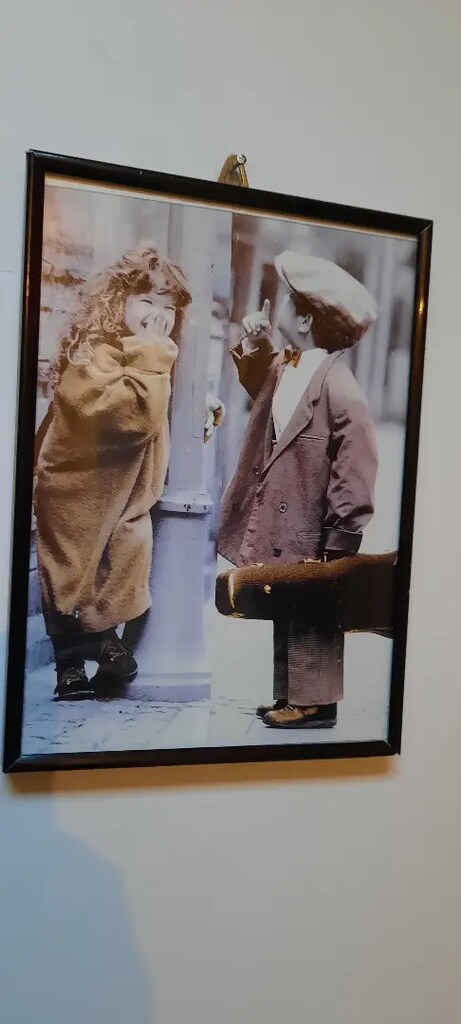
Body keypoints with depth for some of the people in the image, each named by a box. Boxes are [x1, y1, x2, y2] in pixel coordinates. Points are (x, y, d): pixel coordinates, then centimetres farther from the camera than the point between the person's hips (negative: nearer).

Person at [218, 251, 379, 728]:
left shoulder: (338, 387, -21)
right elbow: (257, 381, 29)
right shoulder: (282, 367, 5)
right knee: (286, 613, 18)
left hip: (312, 534, -9)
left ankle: (314, 702, 22)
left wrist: (340, 543, -17)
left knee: (310, 616, 6)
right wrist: (254, 345, 8)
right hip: (281, 527, 9)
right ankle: (291, 696, 32)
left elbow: (354, 470, -20)